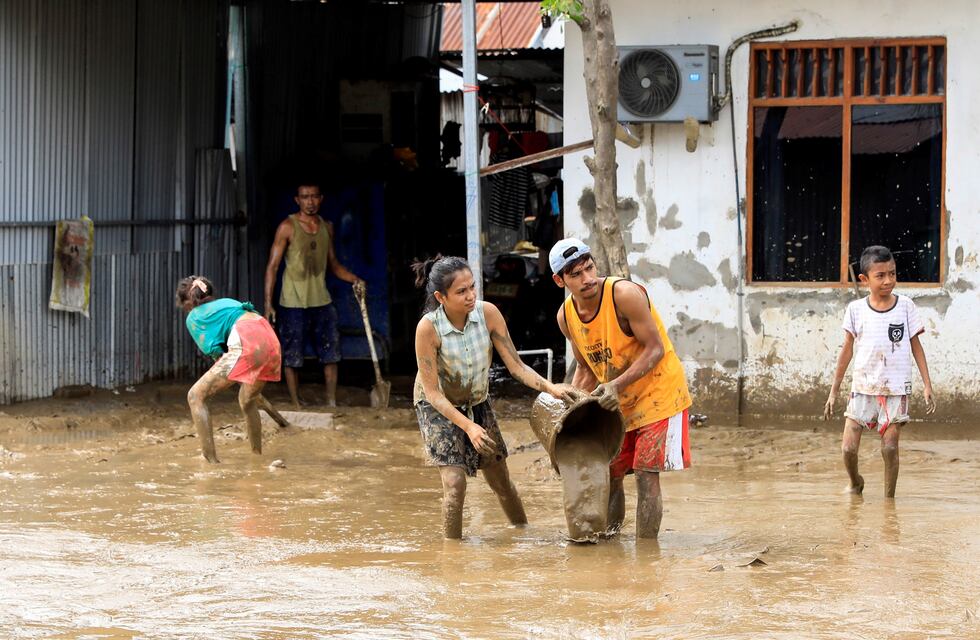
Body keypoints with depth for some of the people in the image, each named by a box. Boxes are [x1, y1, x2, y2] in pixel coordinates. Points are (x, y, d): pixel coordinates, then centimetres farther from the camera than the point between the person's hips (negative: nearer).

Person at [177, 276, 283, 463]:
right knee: (247, 401, 31)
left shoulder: (194, 317, 17)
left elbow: (214, 351, 8)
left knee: (196, 396, 2)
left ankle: (210, 460, -7)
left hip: (246, 343, -7)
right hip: (271, 341, 7)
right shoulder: (226, 302, 35)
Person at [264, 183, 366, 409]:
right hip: (293, 303, -5)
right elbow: (273, 266, -8)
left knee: (331, 354, 3)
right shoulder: (288, 227, -8)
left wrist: (354, 280, 1)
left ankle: (332, 403, 11)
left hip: (321, 301, 5)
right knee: (292, 358, 0)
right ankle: (296, 405, 9)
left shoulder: (326, 227, 9)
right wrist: (268, 303, -14)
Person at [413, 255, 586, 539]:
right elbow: (432, 391, -25)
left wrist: (550, 387, -32)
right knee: (455, 482, -17)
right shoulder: (428, 328, -30)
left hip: (477, 403, 4)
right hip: (438, 407, -4)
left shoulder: (488, 313, -21)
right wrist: (468, 426, -33)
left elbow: (516, 366, -16)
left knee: (501, 481, 13)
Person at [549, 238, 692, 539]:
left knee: (646, 475, -11)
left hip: (659, 391, -7)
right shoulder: (566, 316, -4)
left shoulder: (625, 295, -24)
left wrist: (618, 385, -30)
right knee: (609, 475, 9)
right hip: (616, 401, 7)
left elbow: (655, 349, -22)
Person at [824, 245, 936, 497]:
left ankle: (889, 497, 11)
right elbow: (847, 350, 7)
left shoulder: (905, 306, 0)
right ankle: (855, 482, 26)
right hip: (863, 388, 1)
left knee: (890, 447, -6)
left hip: (896, 389, -1)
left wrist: (927, 385, 1)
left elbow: (916, 346, 6)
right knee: (849, 448, -4)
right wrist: (833, 391, 8)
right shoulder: (856, 310, 0)